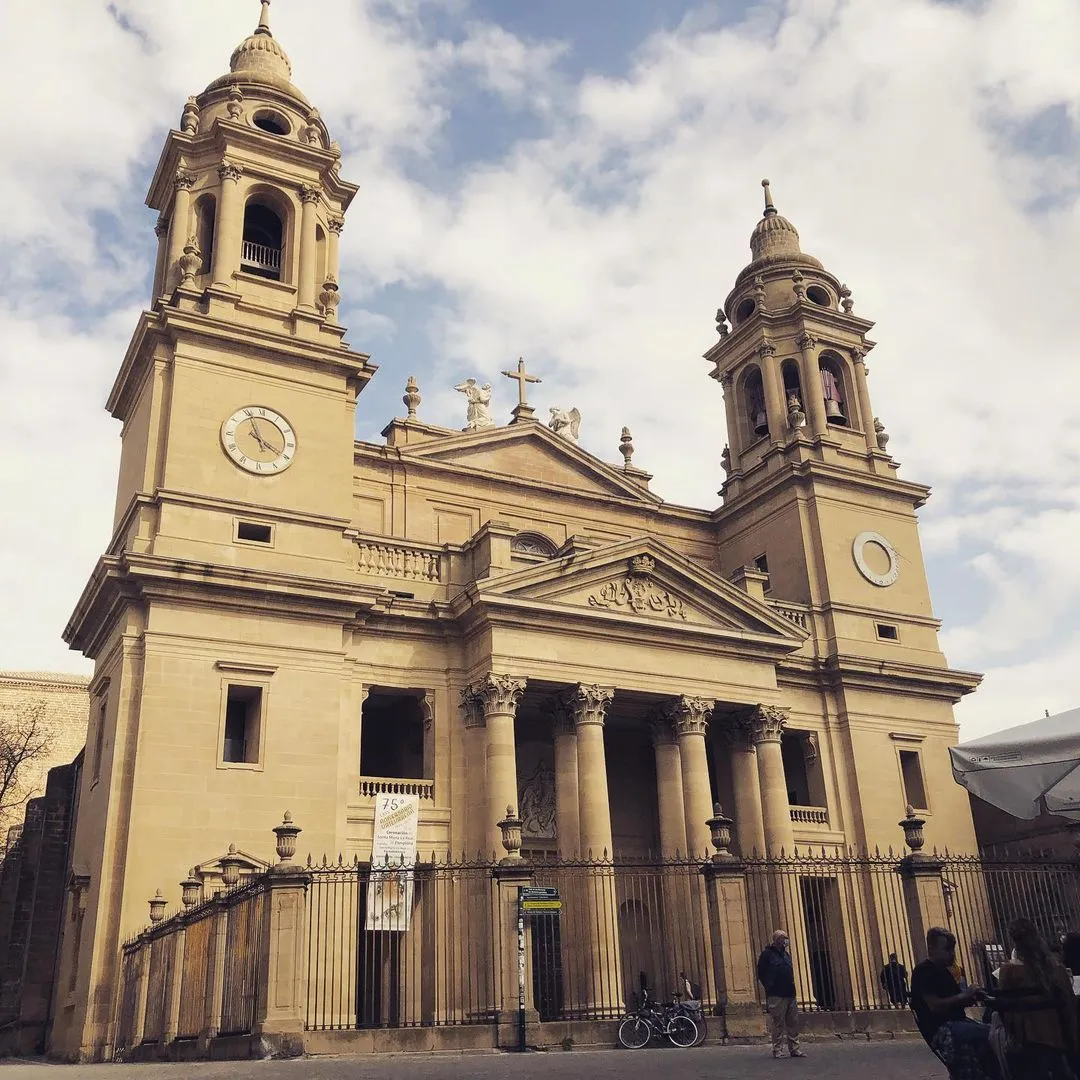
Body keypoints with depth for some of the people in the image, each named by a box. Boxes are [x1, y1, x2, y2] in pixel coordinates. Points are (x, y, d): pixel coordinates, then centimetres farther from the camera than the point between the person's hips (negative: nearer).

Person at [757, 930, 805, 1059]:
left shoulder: (786, 954, 19)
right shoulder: (767, 954, -2)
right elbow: (761, 974, -3)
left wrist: (791, 986, 13)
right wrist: (769, 987, -5)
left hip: (790, 994, 7)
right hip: (776, 995, -7)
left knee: (793, 1022, 6)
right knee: (777, 1023, -6)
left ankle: (794, 1048, 12)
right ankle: (777, 1049, 0)